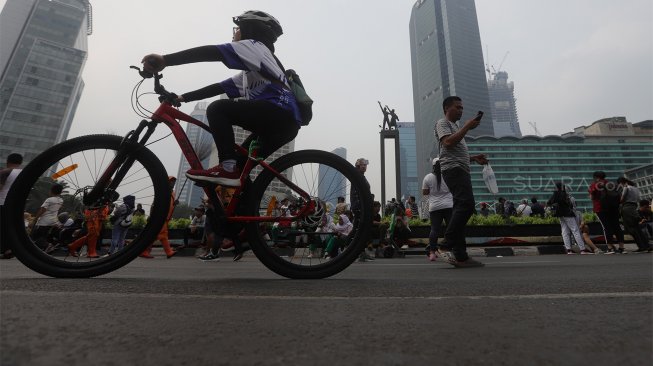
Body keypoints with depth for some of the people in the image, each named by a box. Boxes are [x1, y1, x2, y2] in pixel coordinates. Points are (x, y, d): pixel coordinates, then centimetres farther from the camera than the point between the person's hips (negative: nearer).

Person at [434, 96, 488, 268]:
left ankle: (460, 256, 1)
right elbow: (448, 143, -14)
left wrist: (474, 158, 20)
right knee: (466, 204, -25)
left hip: (462, 170, 10)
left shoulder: (455, 127, 35)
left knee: (460, 208, 2)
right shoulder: (442, 123, 6)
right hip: (453, 169, -10)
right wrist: (467, 127, -9)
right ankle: (447, 246, -26)